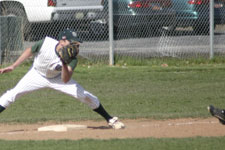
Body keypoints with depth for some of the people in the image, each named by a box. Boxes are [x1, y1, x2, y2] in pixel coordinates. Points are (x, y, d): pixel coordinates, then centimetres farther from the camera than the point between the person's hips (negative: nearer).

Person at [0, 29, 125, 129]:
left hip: (57, 79, 0)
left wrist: (64, 64, -52)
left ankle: (110, 120, 6)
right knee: (12, 94, -15)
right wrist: (13, 67, -7)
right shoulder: (46, 43, -29)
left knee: (86, 96, -11)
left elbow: (65, 80, -35)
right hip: (37, 75, 0)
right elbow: (29, 51, -9)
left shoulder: (72, 58, -28)